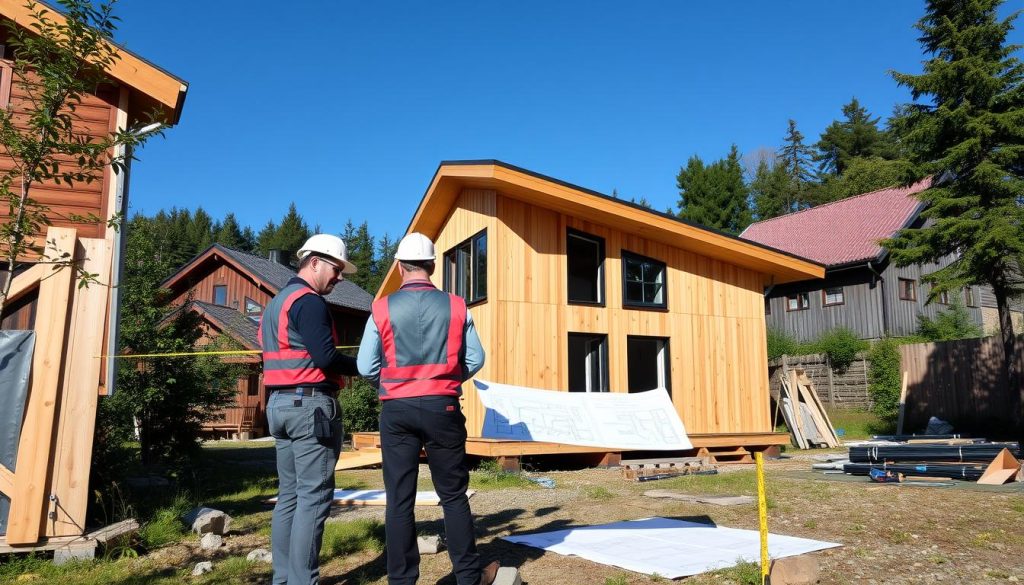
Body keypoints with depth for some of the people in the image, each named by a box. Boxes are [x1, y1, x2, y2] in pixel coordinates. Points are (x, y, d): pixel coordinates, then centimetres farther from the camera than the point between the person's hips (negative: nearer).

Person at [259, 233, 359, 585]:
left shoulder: (276, 302, 20)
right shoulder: (309, 301, -11)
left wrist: (337, 372, 14)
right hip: (311, 404, -10)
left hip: (279, 403, 10)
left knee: (289, 494, 13)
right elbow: (325, 356, -20)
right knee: (314, 496, -6)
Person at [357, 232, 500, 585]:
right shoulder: (455, 306, -1)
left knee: (399, 499, 7)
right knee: (453, 495, 11)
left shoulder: (382, 309, -3)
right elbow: (475, 360, 2)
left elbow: (366, 366, -1)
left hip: (397, 410, 0)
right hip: (442, 408, 0)